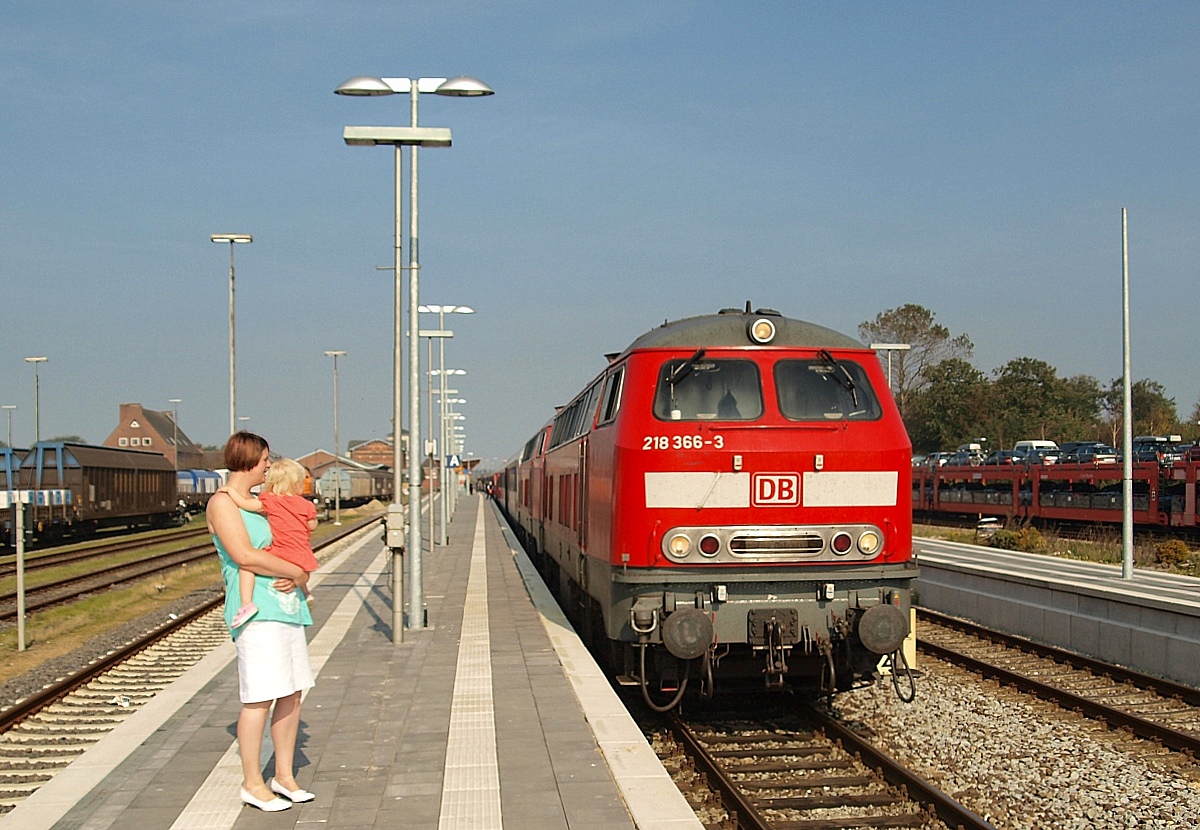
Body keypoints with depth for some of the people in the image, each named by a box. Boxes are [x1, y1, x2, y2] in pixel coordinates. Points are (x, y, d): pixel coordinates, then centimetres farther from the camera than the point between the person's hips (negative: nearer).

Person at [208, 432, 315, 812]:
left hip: (286, 606, 9)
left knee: (291, 694, 10)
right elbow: (244, 556, -18)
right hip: (256, 609, -9)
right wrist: (296, 571, -11)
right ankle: (253, 784, 4)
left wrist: (297, 577, -1)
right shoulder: (222, 503, -6)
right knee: (260, 698, -7)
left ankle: (284, 775, 21)